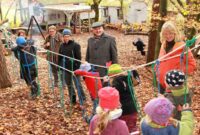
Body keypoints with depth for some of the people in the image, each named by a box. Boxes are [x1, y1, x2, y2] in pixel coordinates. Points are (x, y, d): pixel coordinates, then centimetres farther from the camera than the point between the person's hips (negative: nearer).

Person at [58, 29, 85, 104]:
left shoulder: (75, 45, -8)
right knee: (69, 85, 14)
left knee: (78, 84, -7)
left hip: (74, 69, -5)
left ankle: (83, 100, 3)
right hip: (65, 69, 6)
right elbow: (59, 57, 15)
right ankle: (73, 100, 26)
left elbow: (78, 58, -10)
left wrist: (77, 67, -15)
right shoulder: (62, 46, 7)